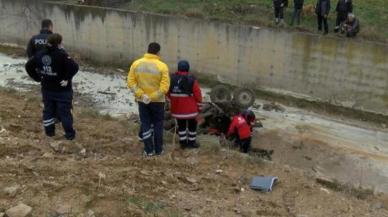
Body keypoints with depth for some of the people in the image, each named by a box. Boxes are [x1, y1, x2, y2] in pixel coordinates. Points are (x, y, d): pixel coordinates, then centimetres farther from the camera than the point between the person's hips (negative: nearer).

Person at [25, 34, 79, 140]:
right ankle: (69, 134, 10)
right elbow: (74, 67, -31)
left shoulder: (39, 54, 1)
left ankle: (49, 131, 26)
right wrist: (67, 78, -20)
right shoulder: (61, 54, -19)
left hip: (47, 89, 5)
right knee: (65, 111, 4)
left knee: (48, 110, 18)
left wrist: (37, 77, 7)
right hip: (62, 90, -5)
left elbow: (28, 66, 7)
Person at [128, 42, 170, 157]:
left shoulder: (136, 64, -4)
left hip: (142, 100, 2)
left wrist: (142, 95, -11)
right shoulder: (162, 66, -14)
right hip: (157, 101, -2)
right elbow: (165, 87, -20)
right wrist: (152, 97, -14)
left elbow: (131, 83, -8)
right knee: (158, 124, 14)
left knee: (145, 124, 13)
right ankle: (158, 150, 21)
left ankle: (149, 150, 16)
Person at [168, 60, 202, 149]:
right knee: (192, 125, 13)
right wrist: (199, 106, 0)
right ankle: (191, 142, 20)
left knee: (181, 125, 16)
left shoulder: (172, 78, -1)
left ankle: (183, 142, 20)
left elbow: (169, 93, 7)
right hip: (190, 108, -3)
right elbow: (197, 94, -12)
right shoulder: (191, 79, -14)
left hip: (177, 108, 4)